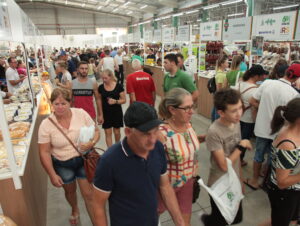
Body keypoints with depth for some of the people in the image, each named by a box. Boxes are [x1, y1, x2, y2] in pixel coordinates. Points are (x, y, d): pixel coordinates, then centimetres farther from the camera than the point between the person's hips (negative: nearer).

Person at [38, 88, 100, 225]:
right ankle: (75, 211, 57)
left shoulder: (81, 114, -13)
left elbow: (96, 131, -3)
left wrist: (92, 142, -24)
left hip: (84, 159, -1)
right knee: (70, 191, 24)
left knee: (89, 194, 2)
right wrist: (52, 175, -12)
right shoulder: (46, 125, -14)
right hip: (62, 165, 1)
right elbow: (44, 152, -10)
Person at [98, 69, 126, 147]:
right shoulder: (101, 87, -2)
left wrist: (115, 101, -24)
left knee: (116, 132, 13)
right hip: (105, 113, 1)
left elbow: (124, 100, -5)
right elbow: (99, 101, 7)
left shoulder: (118, 86, -8)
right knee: (108, 132, 3)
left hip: (117, 112, -1)